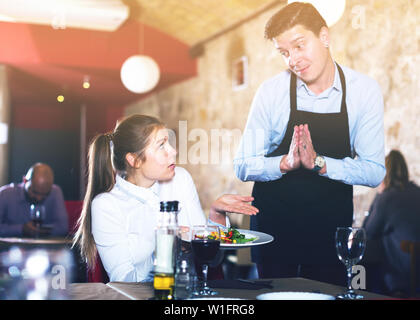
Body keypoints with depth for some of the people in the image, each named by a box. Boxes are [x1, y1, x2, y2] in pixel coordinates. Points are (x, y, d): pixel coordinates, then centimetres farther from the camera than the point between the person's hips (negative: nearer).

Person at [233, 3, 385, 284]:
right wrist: (286, 163, -27)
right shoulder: (271, 91, -10)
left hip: (332, 226, 1)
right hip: (273, 221, 0)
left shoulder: (364, 90, -9)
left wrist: (318, 162, -25)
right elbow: (243, 166, -9)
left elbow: (374, 171, -11)